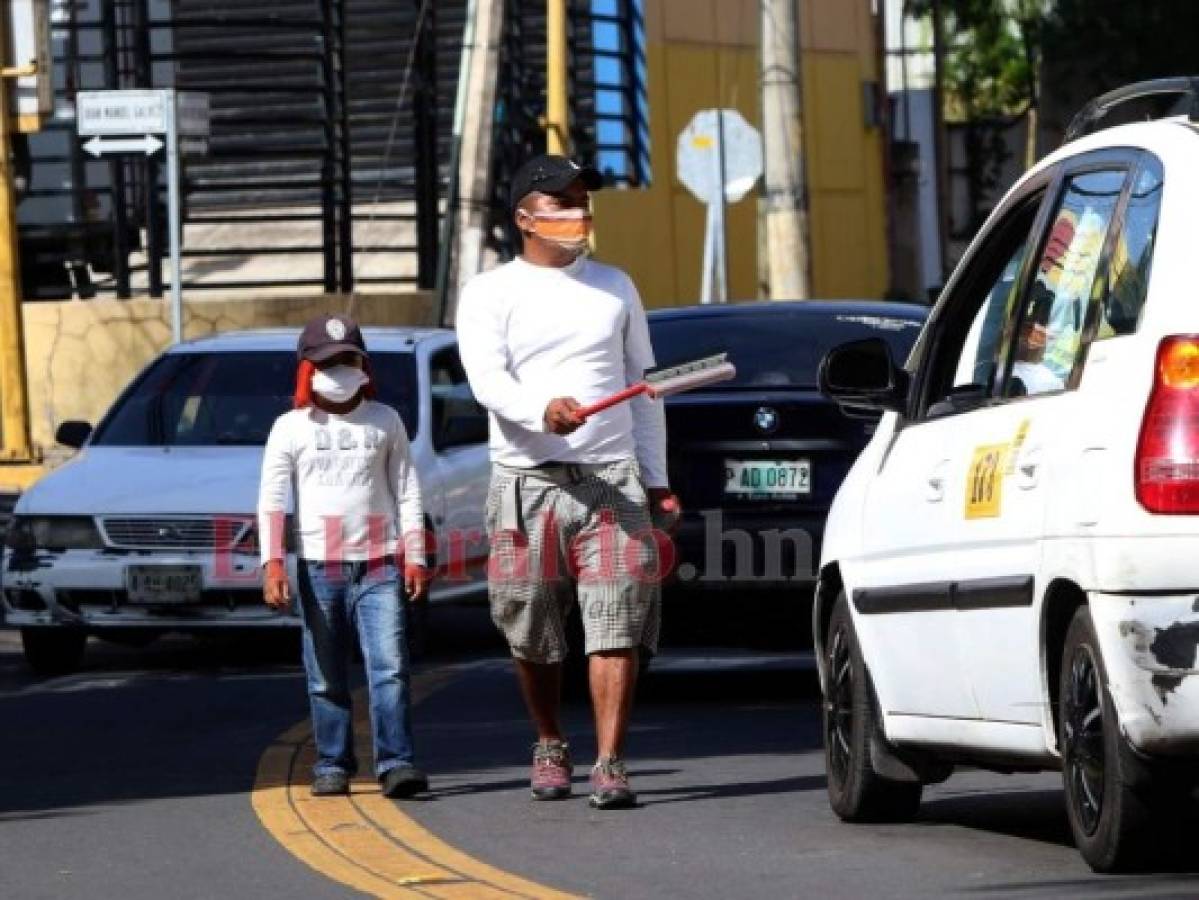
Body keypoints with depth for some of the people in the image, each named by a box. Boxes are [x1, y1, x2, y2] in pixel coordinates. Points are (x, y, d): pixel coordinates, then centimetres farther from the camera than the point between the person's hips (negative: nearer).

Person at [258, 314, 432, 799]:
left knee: (390, 666, -11)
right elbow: (271, 500, 1)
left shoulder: (384, 422, 11)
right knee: (326, 677, 4)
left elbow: (407, 492, 10)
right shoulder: (291, 428, 7)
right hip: (319, 565, 0)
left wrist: (415, 557, 2)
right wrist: (272, 563, -10)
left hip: (379, 564, 0)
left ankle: (396, 762, -14)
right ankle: (333, 766, 11)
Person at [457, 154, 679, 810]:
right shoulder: (489, 294, 5)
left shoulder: (615, 288, 17)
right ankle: (550, 746, 26)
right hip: (527, 484, -1)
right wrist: (543, 409, -30)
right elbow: (486, 379, -10)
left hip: (613, 480, 1)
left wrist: (655, 478, 16)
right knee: (533, 635, 5)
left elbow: (643, 386, 21)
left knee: (617, 626, -11)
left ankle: (610, 765, -12)